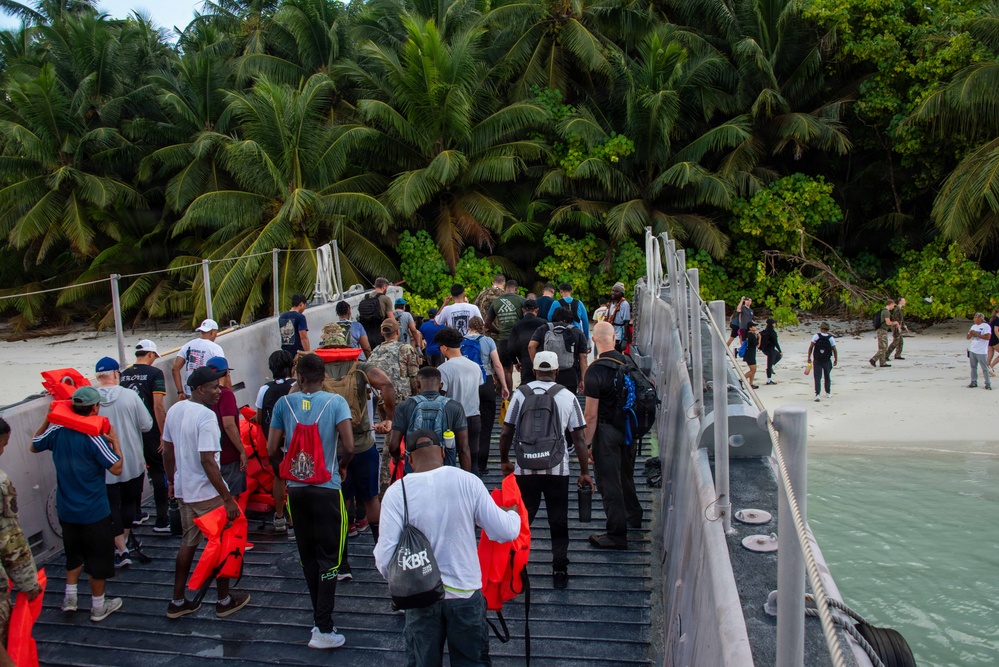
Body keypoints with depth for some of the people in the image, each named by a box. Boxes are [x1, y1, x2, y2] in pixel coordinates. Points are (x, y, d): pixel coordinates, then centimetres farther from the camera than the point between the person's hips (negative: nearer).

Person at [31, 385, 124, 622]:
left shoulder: (56, 431, -7)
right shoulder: (94, 437, -24)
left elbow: (34, 446, 15)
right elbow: (116, 468, -21)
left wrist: (48, 419, 14)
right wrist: (115, 440, -12)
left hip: (65, 510, 6)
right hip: (94, 512, -6)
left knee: (74, 552, 27)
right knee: (99, 557, 10)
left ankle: (70, 597, 33)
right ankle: (98, 606, 21)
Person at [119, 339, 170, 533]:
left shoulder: (124, 375, 8)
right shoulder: (155, 373, -9)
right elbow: (158, 406, -15)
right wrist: (164, 434, -12)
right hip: (150, 431, -6)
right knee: (159, 473, 2)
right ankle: (162, 521, 3)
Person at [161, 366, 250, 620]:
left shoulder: (175, 410, 3)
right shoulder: (206, 416, -23)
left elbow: (167, 450, 12)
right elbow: (207, 461, -27)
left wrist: (172, 481, 25)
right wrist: (227, 499, -24)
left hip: (183, 490, 8)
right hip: (207, 494, -8)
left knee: (188, 543, 20)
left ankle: (178, 602, 28)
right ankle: (225, 601, 22)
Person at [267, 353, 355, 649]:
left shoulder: (284, 403, -1)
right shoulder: (335, 402, -8)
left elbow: (271, 449, 1)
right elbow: (349, 447, -15)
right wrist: (342, 466, 6)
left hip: (296, 488, 3)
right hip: (327, 488, -3)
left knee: (308, 555, 15)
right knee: (329, 558, 3)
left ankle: (320, 619, 23)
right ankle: (324, 630, 2)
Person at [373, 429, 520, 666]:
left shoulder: (397, 491, -14)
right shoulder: (467, 481, -12)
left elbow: (385, 557, -15)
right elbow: (505, 532, -8)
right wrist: (513, 513, 15)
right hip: (465, 593, 0)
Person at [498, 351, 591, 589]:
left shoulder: (521, 393, -3)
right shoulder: (568, 396, -1)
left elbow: (506, 433, -3)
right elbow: (579, 438, 0)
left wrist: (504, 460, 13)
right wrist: (585, 472, 7)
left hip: (525, 469, 0)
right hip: (557, 469, 0)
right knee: (558, 522, 12)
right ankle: (559, 571, 13)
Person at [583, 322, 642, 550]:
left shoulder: (595, 371, -21)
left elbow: (591, 415, -19)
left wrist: (586, 444, -10)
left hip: (607, 431, -7)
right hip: (629, 427, 7)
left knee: (609, 482, 3)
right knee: (626, 474, 25)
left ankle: (617, 535, 10)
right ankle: (633, 515, 44)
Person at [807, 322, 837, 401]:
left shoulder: (816, 336, -9)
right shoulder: (831, 338, -7)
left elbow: (810, 347, -8)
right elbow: (834, 350, -3)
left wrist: (809, 357, 2)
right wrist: (836, 359, 10)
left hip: (817, 361, -1)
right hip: (827, 361, 1)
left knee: (817, 377, -1)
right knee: (827, 377, 18)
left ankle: (817, 394, -13)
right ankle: (827, 393, 28)